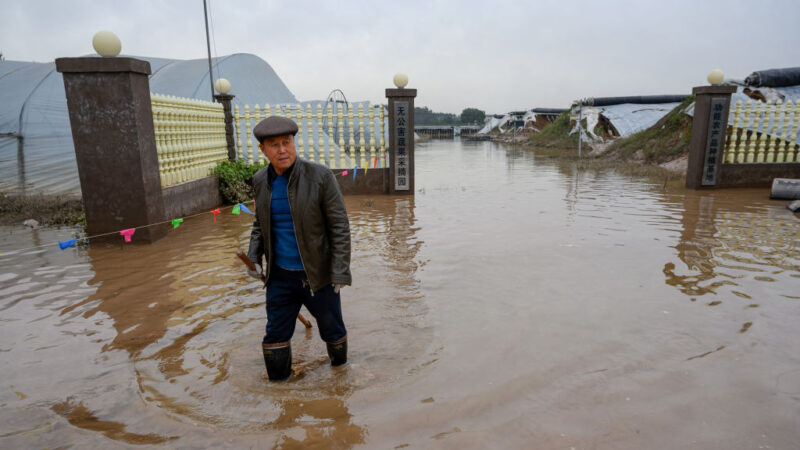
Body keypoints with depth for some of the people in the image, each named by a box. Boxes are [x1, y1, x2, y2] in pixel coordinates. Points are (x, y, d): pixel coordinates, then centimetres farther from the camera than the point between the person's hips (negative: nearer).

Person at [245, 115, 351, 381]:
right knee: (275, 335, 12)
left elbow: (339, 226, -13)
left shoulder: (320, 177, -16)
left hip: (317, 274, -3)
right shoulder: (260, 181, 0)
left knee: (332, 329, 15)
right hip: (279, 275, 4)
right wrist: (254, 257, 3)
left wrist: (341, 271, -17)